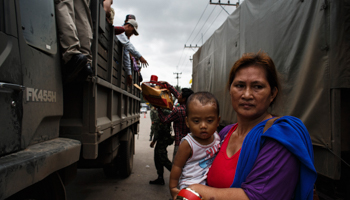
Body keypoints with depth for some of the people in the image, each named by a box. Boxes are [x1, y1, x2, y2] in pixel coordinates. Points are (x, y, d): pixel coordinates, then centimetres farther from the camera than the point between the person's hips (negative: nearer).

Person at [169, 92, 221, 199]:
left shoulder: (216, 137, -4)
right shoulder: (188, 144, -20)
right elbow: (177, 166, -11)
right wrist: (173, 188, -6)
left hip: (211, 183, 6)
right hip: (190, 185, -6)